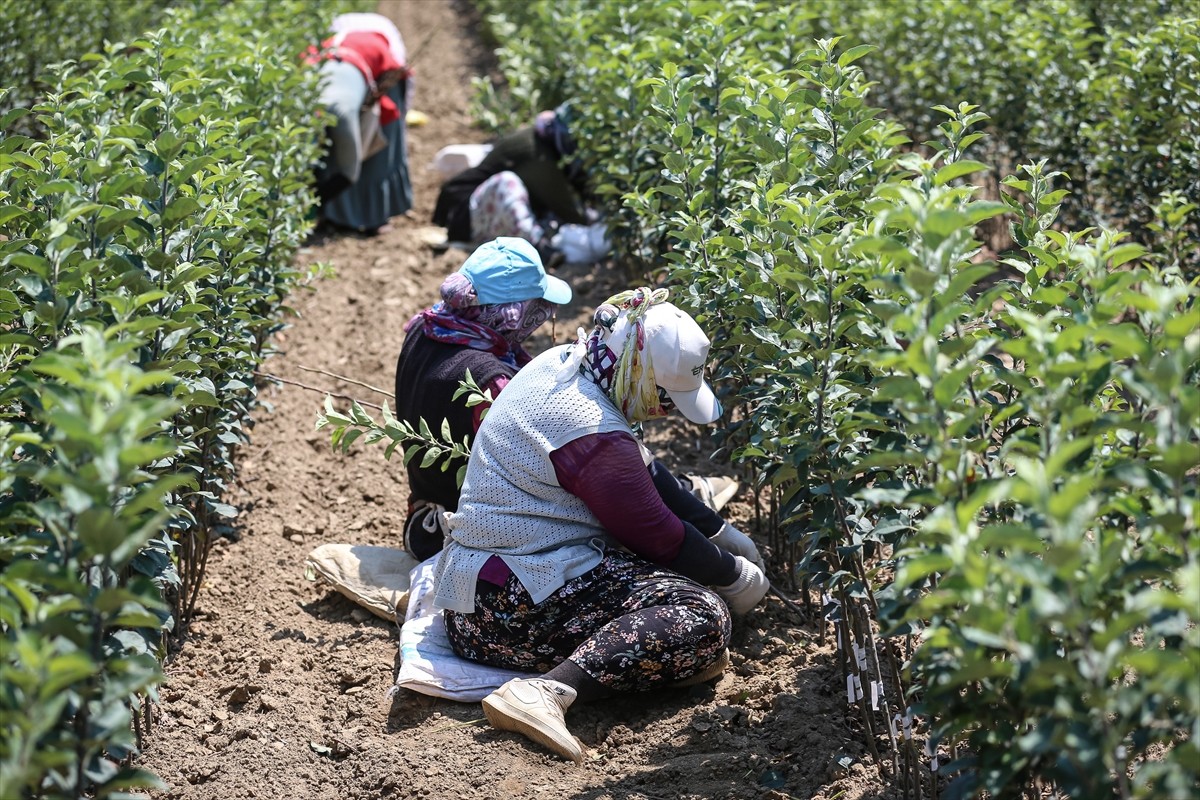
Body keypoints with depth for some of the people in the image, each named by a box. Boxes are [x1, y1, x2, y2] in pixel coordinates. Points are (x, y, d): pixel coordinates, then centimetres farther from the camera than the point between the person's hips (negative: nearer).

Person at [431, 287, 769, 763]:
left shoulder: (559, 362, 7)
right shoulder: (596, 437, -22)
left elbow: (642, 471, 18)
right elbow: (658, 536, -11)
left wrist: (722, 532, 21)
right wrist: (736, 574, 7)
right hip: (512, 610, -10)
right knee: (703, 617, -24)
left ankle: (662, 652, -2)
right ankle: (550, 691, -33)